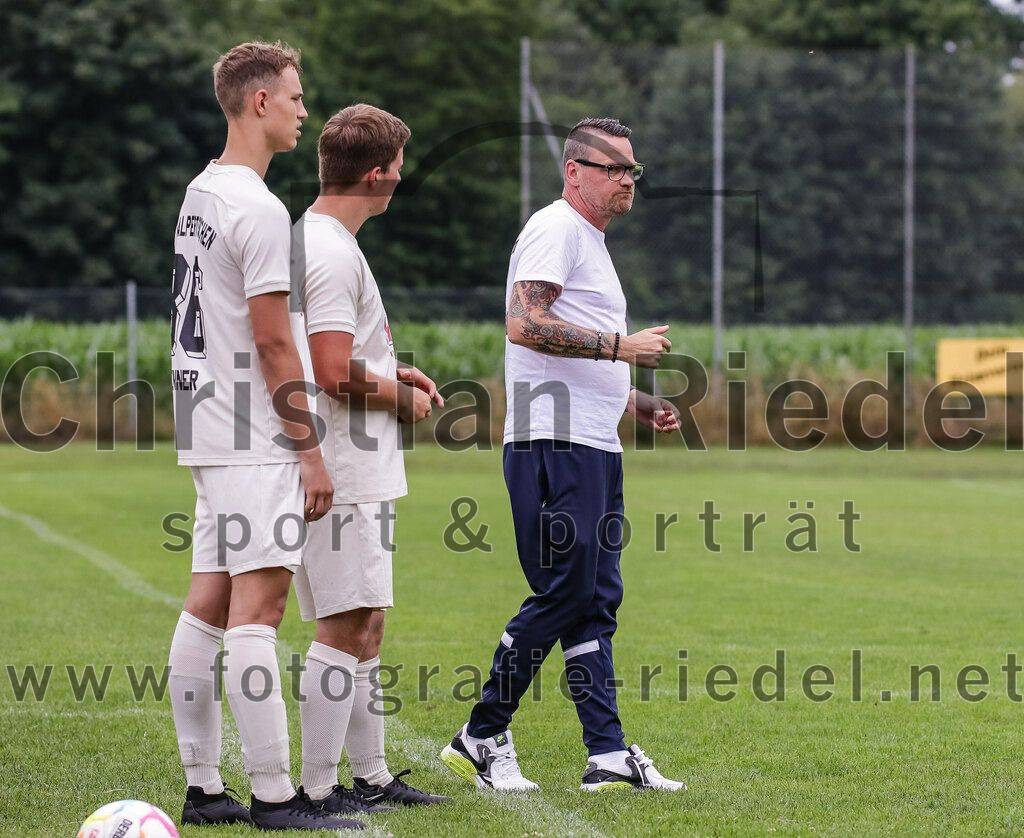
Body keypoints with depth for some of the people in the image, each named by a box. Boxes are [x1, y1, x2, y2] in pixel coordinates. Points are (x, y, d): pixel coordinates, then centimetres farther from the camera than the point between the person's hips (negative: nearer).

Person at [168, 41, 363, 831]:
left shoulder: (199, 195, 16)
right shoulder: (259, 209, -15)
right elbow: (273, 341, -17)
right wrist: (311, 450, -13)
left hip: (207, 431, 10)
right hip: (253, 438, -10)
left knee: (210, 602, 9)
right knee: (258, 603, -10)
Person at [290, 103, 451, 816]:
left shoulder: (319, 241, 17)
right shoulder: (331, 253, -17)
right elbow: (336, 373, -24)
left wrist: (392, 374, 16)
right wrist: (404, 398, -8)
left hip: (358, 472, 11)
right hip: (346, 475, -11)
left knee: (365, 625, 15)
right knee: (345, 629, -9)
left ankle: (372, 776, 22)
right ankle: (318, 787, -6)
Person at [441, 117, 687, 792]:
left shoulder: (592, 242, 25)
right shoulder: (555, 229, -7)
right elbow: (524, 325, -21)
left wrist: (639, 405, 20)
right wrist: (619, 345, -19)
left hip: (597, 450, 10)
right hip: (555, 444, -10)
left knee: (596, 601, 6)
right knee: (564, 594, -11)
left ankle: (609, 756, 5)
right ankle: (481, 738, -1)